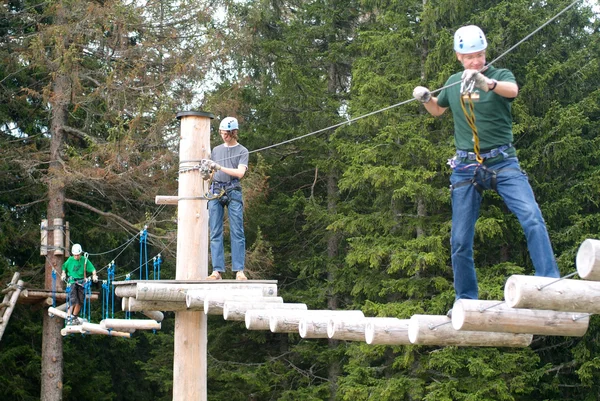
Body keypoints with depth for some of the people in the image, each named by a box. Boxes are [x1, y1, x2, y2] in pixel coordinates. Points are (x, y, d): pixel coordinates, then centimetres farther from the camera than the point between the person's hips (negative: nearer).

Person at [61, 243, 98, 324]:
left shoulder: (84, 260, -1)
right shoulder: (70, 260, 0)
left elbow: (92, 269, -3)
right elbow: (64, 267, 16)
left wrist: (94, 275, -20)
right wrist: (63, 274, 2)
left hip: (81, 282, 2)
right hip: (72, 281, -2)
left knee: (80, 301, 5)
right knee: (73, 300, -17)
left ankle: (74, 317, 22)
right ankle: (69, 318, -16)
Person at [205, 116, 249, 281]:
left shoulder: (242, 151, 9)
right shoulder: (216, 150, 21)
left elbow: (240, 173, -6)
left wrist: (220, 167, -13)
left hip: (233, 192, -3)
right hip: (215, 192, 3)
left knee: (237, 232, -8)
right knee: (215, 233, -4)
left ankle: (239, 271, -11)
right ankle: (217, 270, -6)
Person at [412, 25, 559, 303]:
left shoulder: (501, 75, -2)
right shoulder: (454, 82, 10)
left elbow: (512, 89, -27)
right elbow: (437, 110, 29)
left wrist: (487, 83, -48)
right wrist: (425, 98, 7)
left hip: (503, 162, -3)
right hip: (466, 167, 3)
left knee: (532, 216, -24)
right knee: (460, 239, 5)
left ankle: (550, 283, -22)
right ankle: (466, 300, 20)